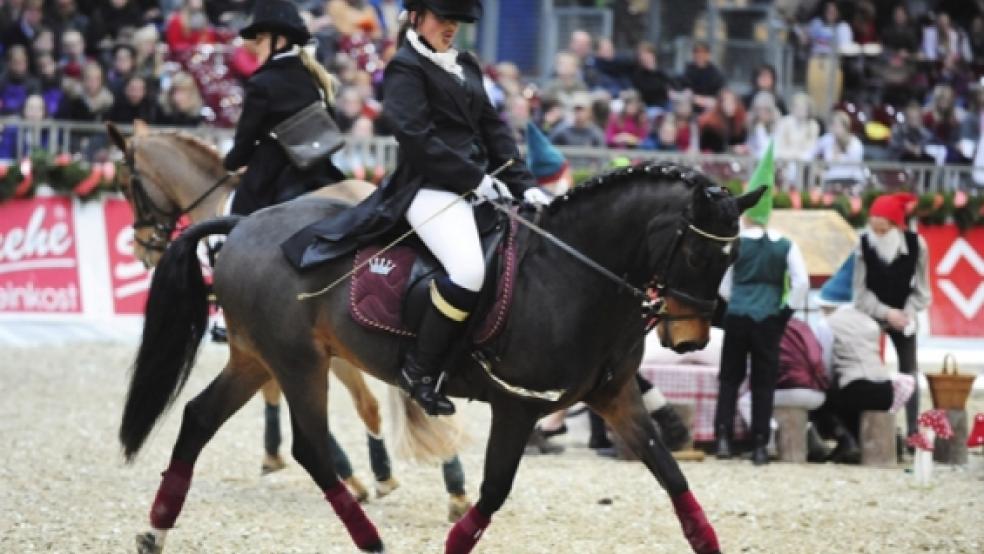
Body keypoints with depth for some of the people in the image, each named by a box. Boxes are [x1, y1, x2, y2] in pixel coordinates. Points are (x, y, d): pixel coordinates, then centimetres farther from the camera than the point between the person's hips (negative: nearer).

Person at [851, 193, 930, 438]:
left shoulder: (916, 245, -18)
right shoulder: (864, 245, -20)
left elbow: (921, 289, -7)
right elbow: (860, 291, -17)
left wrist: (908, 313, -20)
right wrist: (886, 313, -26)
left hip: (903, 316, 1)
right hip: (871, 315, -1)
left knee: (910, 372, 3)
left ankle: (913, 431, 7)